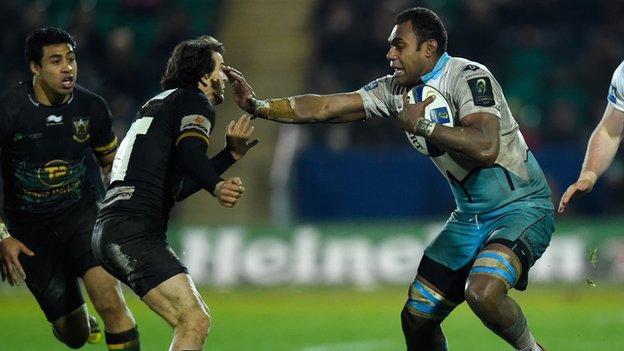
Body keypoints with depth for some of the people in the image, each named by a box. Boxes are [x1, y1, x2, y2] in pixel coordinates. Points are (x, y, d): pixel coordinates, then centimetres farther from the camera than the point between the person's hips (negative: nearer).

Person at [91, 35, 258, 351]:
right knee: (195, 322, -19)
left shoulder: (159, 103, 28)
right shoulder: (196, 102, 0)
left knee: (193, 322, 12)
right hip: (134, 232, -10)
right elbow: (190, 151, -24)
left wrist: (231, 153, 34)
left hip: (109, 231, 10)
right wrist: (217, 187, -42)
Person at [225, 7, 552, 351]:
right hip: (469, 216, 8)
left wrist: (420, 124, -24)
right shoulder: (395, 90, 3)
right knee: (416, 316, 4)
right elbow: (323, 108, 3)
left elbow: (485, 148, -34)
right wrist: (257, 106, -6)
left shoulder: (469, 78, -19)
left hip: (522, 207, -8)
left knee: (482, 292, -33)